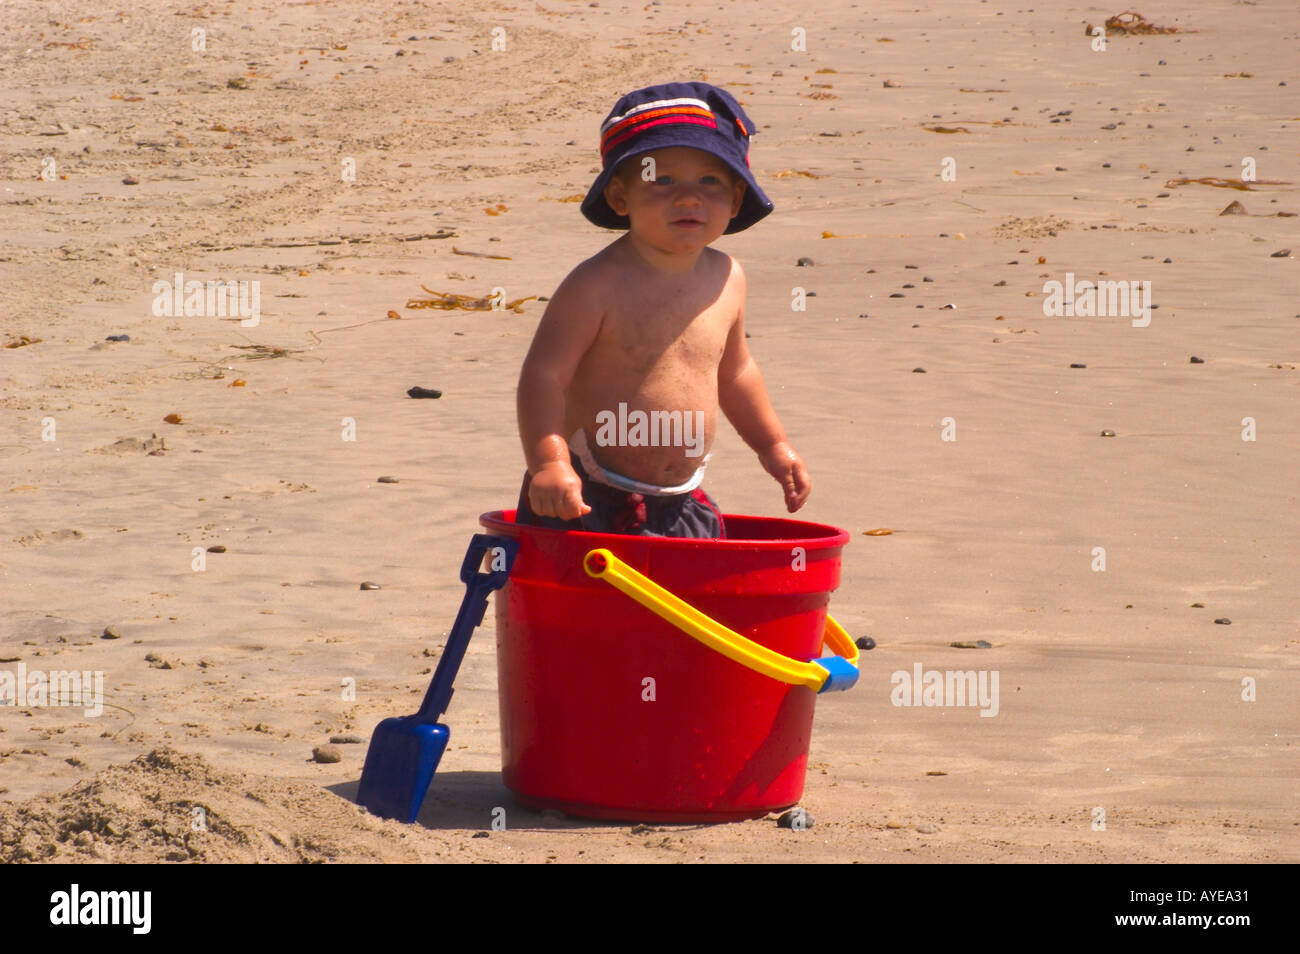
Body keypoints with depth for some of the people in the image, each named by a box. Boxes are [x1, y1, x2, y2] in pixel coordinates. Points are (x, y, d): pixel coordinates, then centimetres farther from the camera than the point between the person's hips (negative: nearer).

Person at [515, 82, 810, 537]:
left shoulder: (727, 279, 5)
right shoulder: (597, 285, -16)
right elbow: (544, 372, -20)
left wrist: (772, 445, 29)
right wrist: (548, 462, -32)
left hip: (681, 504, 6)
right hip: (588, 500, -6)